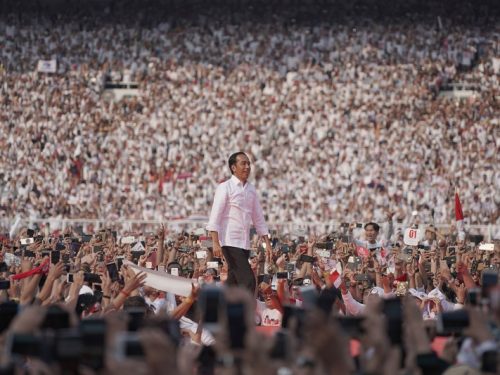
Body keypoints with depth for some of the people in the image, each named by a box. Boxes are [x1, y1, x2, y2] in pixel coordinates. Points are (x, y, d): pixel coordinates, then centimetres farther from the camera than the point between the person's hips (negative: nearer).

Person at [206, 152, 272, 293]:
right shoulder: (225, 188, -6)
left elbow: (258, 218, 19)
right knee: (248, 281, -16)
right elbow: (215, 217, -10)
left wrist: (267, 243, 14)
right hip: (230, 242, -7)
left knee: (233, 283, 9)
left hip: (245, 243, 7)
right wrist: (215, 243, -19)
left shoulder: (251, 189, 14)